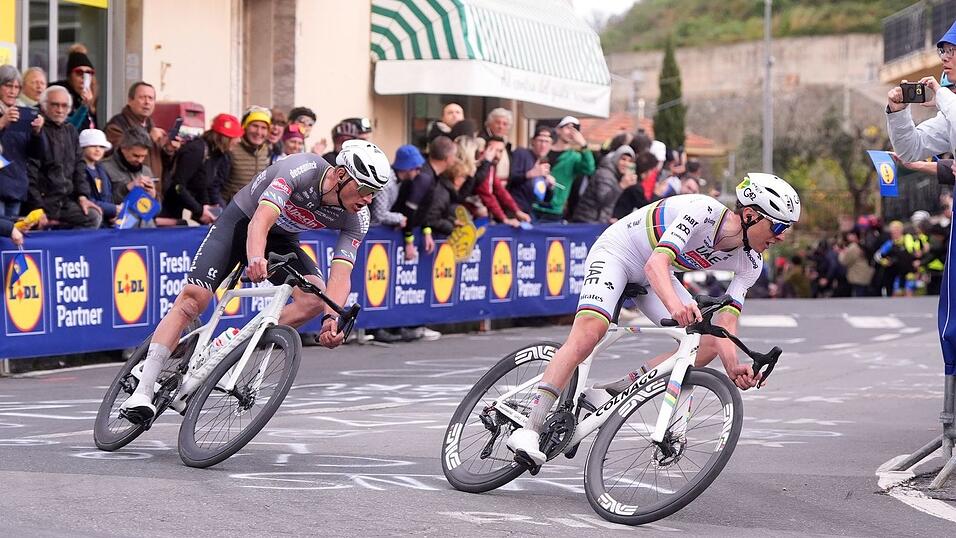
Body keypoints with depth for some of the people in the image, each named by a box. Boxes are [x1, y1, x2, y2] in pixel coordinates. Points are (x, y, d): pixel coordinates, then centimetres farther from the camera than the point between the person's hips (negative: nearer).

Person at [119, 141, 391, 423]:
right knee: (193, 298, -19)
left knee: (315, 299, -22)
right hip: (241, 222, -4)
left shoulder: (357, 219, -19)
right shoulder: (304, 169, -33)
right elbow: (261, 221, -43)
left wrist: (331, 318, -44)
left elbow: (340, 276, -25)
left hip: (281, 240, 4)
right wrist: (255, 259, -63)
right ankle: (143, 391, -17)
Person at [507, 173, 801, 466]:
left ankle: (616, 388, -5)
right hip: (616, 252, -7)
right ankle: (529, 431, -32)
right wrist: (675, 303, -62)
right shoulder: (703, 210, -31)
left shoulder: (749, 264, -11)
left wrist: (734, 368, -38)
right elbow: (656, 263, -42)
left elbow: (725, 325, -18)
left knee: (707, 345, -9)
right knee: (589, 332, -29)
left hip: (650, 277, 7)